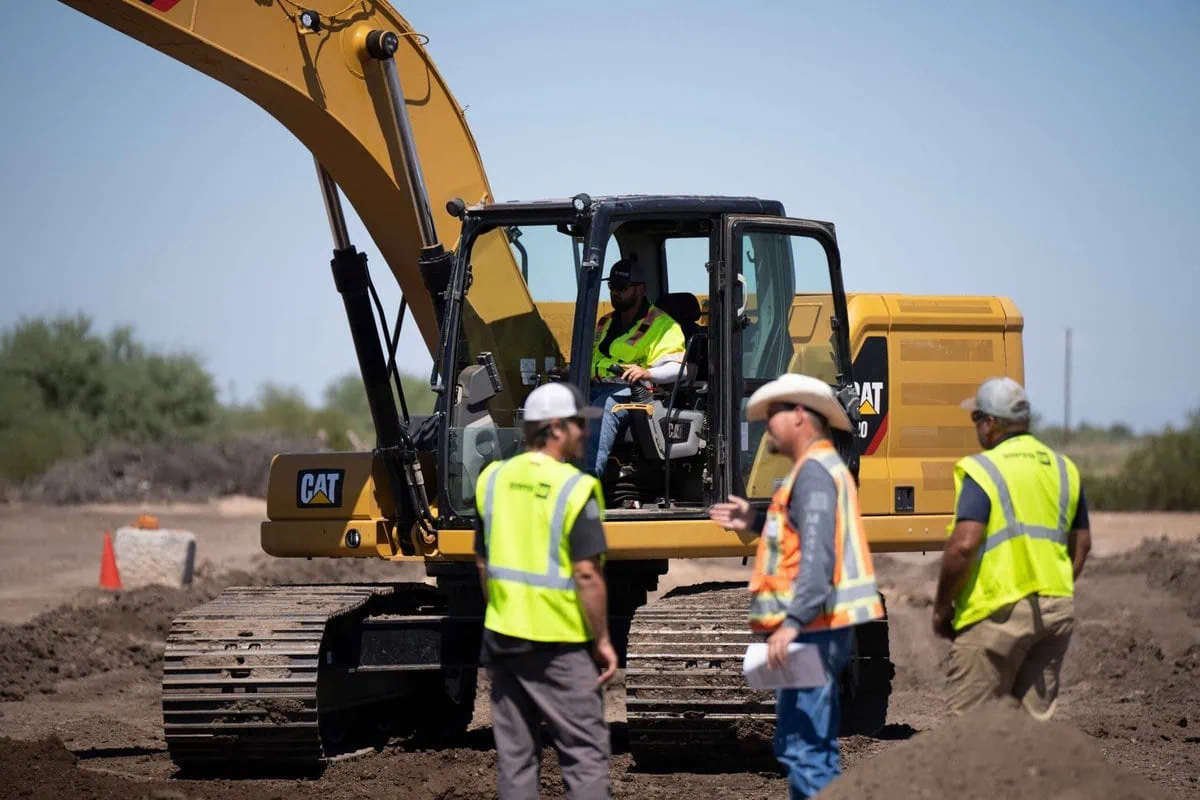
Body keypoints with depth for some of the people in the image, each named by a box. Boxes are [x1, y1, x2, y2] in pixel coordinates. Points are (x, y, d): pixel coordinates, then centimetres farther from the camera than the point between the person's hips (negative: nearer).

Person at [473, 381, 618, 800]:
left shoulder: (493, 479, 4)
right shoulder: (574, 488, -16)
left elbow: (483, 562, 11)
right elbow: (586, 575, -17)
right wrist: (602, 640, -8)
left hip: (503, 637, 6)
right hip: (559, 642, -6)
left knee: (515, 753, 11)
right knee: (586, 752, 0)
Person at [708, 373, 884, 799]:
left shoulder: (813, 472, -12)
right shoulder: (823, 467, 20)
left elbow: (818, 554, -23)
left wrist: (793, 621, -29)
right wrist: (757, 522, 24)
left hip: (812, 626, -11)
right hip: (821, 624, 11)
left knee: (800, 744, -13)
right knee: (816, 743, 16)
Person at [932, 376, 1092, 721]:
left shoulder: (983, 470, -10)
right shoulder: (1063, 469, 12)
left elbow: (964, 546, -19)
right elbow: (1081, 544, 18)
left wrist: (942, 607, -8)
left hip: (997, 613, -7)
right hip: (1057, 609, 7)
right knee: (1037, 715, 11)